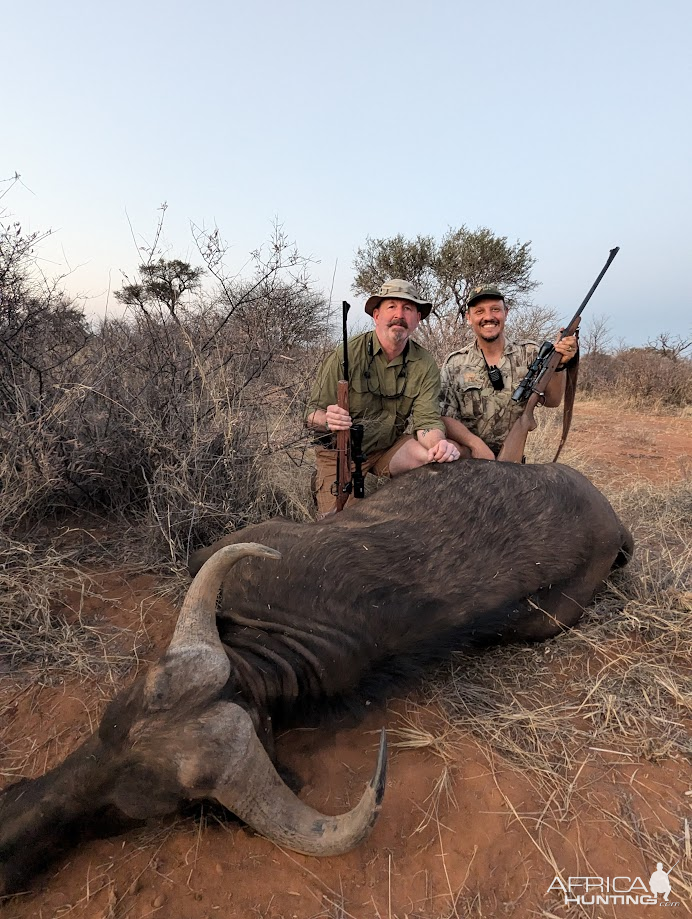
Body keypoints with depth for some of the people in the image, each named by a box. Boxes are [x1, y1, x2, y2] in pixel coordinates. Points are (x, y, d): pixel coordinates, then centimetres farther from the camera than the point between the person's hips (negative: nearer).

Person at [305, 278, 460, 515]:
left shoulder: (425, 365, -6)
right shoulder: (346, 356, -16)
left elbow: (427, 420, -13)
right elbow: (311, 415, -14)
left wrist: (438, 444, -37)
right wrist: (328, 420, -39)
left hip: (389, 448, 3)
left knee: (448, 455, -20)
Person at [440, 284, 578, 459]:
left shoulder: (529, 354, 5)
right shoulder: (455, 364, 0)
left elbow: (552, 401, -4)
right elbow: (445, 417, -5)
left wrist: (558, 365, -23)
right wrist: (476, 444, -22)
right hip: (468, 459, -2)